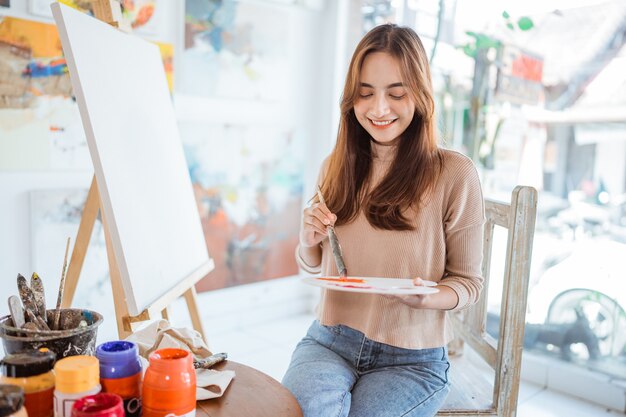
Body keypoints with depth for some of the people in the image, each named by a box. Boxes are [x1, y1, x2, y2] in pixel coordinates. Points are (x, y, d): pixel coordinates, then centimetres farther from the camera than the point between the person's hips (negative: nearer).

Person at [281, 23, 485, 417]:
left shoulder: (455, 173, -10)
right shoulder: (336, 168, 2)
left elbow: (468, 282, -2)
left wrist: (426, 298, -23)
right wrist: (309, 241, -10)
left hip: (412, 360, -1)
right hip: (329, 341, 2)